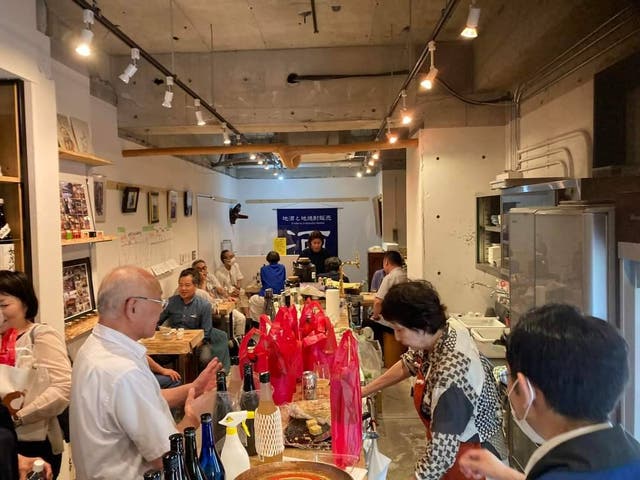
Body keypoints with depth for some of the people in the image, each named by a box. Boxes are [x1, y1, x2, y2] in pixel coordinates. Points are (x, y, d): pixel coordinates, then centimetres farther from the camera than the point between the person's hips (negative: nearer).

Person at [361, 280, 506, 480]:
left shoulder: (451, 374, -37)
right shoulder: (442, 333, -12)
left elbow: (441, 454, -34)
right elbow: (408, 364, 7)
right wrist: (364, 391, 8)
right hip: (456, 448, 7)